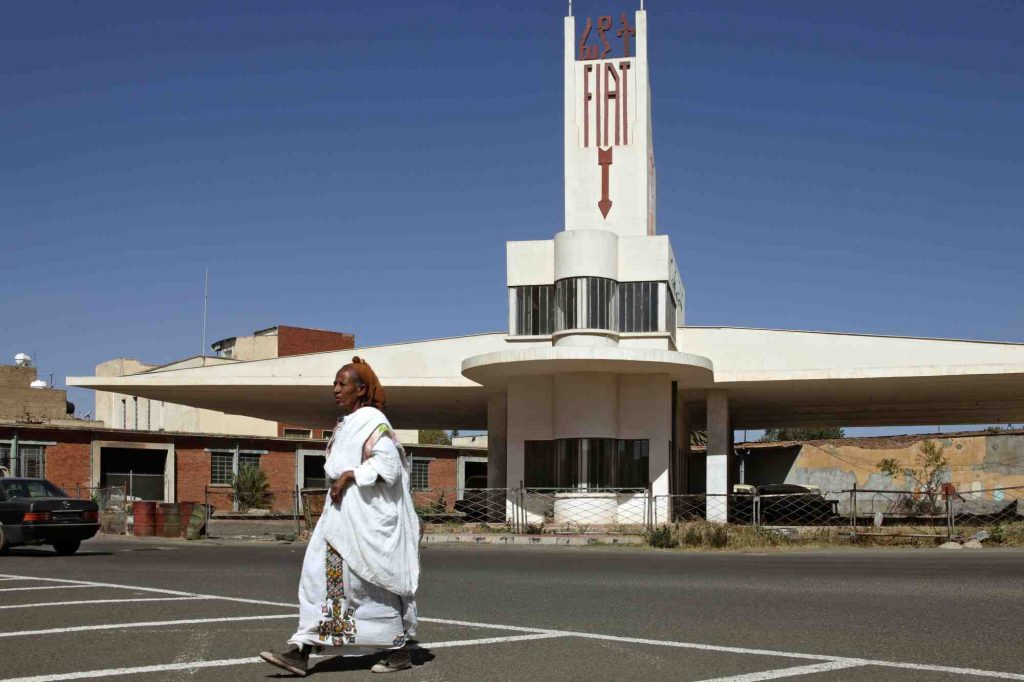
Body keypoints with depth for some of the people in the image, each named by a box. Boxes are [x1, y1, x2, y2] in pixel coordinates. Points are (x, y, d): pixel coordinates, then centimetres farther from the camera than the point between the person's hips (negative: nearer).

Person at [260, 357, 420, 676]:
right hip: (342, 513, 9)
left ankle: (399, 651, 12)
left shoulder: (371, 420, -9)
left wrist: (348, 476, -21)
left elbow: (387, 463, -19)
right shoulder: (348, 423, 17)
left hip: (366, 516, -9)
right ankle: (301, 652, -4)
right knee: (319, 575, -1)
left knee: (371, 583, -2)